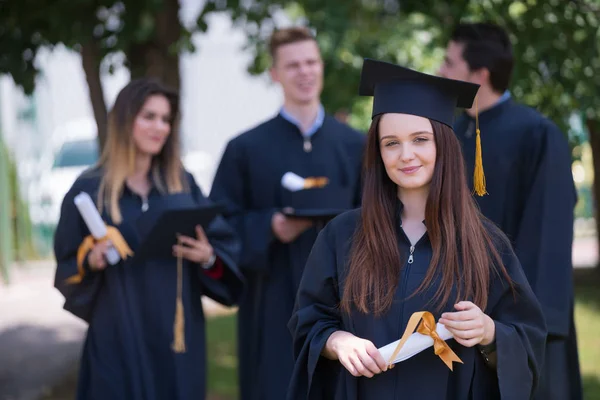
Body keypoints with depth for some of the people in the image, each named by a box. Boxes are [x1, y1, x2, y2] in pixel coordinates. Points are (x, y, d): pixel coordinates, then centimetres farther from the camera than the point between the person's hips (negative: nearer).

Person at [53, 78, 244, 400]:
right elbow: (68, 267, 3)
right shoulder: (90, 189, -1)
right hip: (119, 336, -3)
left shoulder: (183, 184, 7)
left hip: (178, 334, 3)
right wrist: (90, 261, -17)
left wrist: (208, 257, -15)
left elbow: (227, 247, 5)